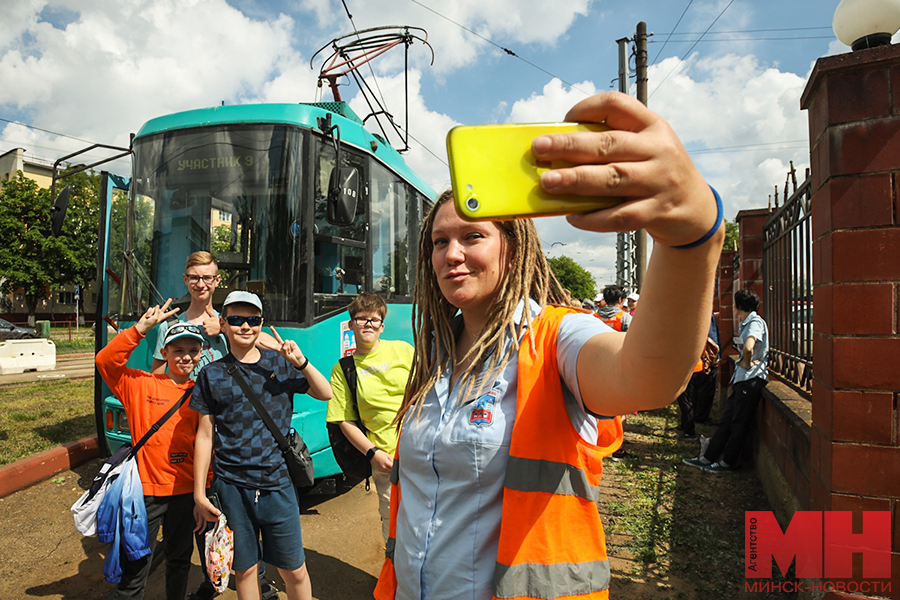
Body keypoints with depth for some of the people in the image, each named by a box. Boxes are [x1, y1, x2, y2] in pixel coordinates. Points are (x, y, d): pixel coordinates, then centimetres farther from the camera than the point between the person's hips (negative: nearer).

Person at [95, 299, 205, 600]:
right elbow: (105, 360, -19)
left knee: (180, 558, 20)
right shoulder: (141, 384, -5)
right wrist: (141, 328, -26)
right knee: (135, 566, 6)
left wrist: (205, 487, 6)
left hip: (185, 490, 3)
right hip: (145, 488, -3)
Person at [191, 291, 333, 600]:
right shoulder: (212, 374, 1)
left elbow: (325, 394, 0)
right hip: (231, 487, 0)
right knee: (244, 569, 13)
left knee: (294, 570, 8)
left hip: (278, 484, 0)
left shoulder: (279, 363, 3)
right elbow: (205, 436, 4)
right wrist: (199, 494, 3)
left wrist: (301, 363, -16)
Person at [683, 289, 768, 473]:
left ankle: (728, 462, 12)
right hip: (741, 379, 10)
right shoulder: (746, 323, 16)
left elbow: (748, 347, -34)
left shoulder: (755, 322, -15)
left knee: (738, 424, 1)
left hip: (751, 379, -10)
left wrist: (747, 364, -17)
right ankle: (707, 458, 15)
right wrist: (745, 362, 10)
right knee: (725, 420, 10)